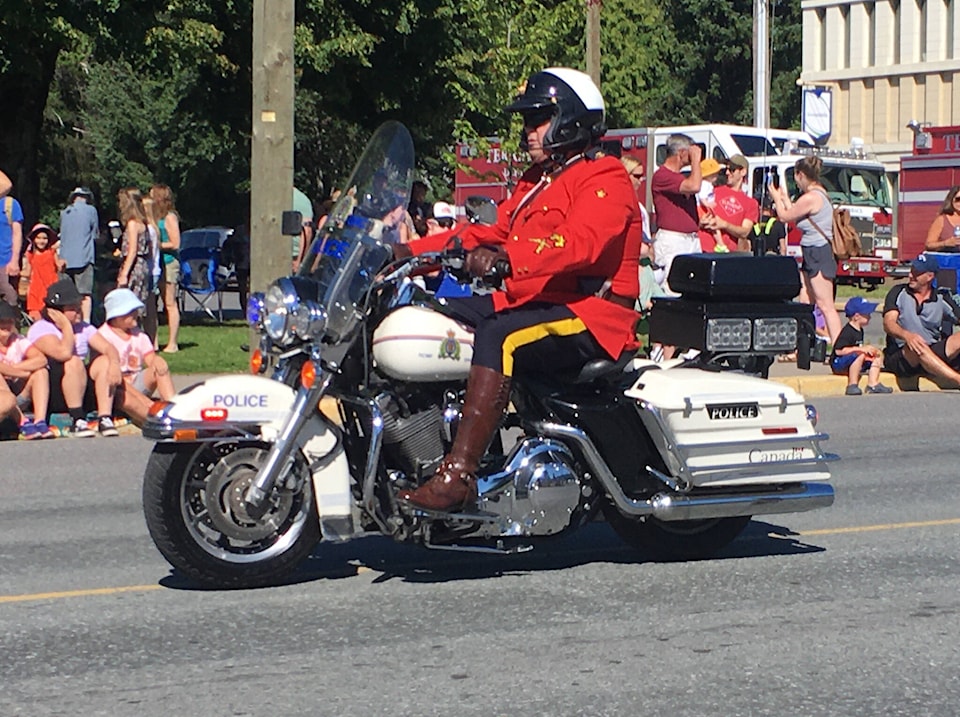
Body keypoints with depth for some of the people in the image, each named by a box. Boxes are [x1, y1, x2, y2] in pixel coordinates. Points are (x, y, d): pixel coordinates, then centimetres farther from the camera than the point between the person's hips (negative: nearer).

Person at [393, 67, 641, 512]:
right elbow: (491, 233, 23)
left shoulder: (605, 182, -6)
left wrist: (507, 258, -42)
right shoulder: (537, 182, 26)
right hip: (533, 303, 10)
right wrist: (412, 251, 12)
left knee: (498, 338, -35)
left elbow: (579, 243, -26)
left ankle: (457, 475, -42)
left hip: (588, 314, -10)